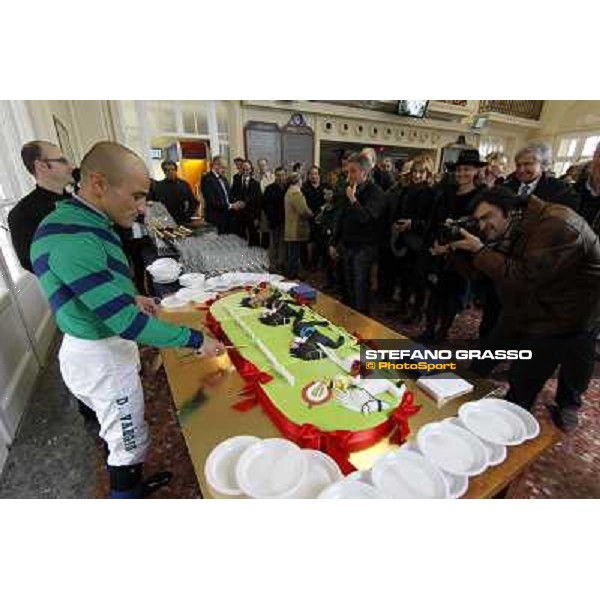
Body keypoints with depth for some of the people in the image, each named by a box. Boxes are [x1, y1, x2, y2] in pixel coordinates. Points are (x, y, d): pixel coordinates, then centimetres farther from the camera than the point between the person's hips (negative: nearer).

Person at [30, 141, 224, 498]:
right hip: (100, 360, -10)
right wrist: (197, 340, -23)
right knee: (129, 444, 9)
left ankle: (133, 485, 49)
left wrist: (131, 297, 8)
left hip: (106, 348, 10)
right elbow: (125, 322, -30)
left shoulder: (86, 223, 5)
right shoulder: (72, 238, -28)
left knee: (123, 435, 26)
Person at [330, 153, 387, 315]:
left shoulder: (376, 192, -10)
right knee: (348, 289, 14)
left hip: (364, 248, -7)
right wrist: (333, 243, 16)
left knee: (360, 291, -1)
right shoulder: (351, 190, 12)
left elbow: (366, 218, -25)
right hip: (348, 246, 7)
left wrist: (353, 199, -20)